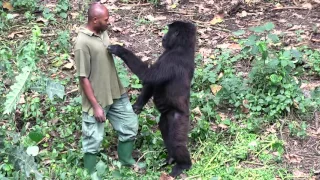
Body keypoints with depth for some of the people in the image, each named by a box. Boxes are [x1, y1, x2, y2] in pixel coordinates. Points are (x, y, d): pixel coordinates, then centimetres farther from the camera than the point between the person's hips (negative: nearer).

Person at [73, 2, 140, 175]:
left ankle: (126, 163, 38)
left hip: (116, 94, 8)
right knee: (93, 140, 5)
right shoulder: (83, 43, -23)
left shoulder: (102, 32, 1)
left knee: (130, 126, 18)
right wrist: (96, 106, -19)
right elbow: (83, 78, -21)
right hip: (97, 100, -8)